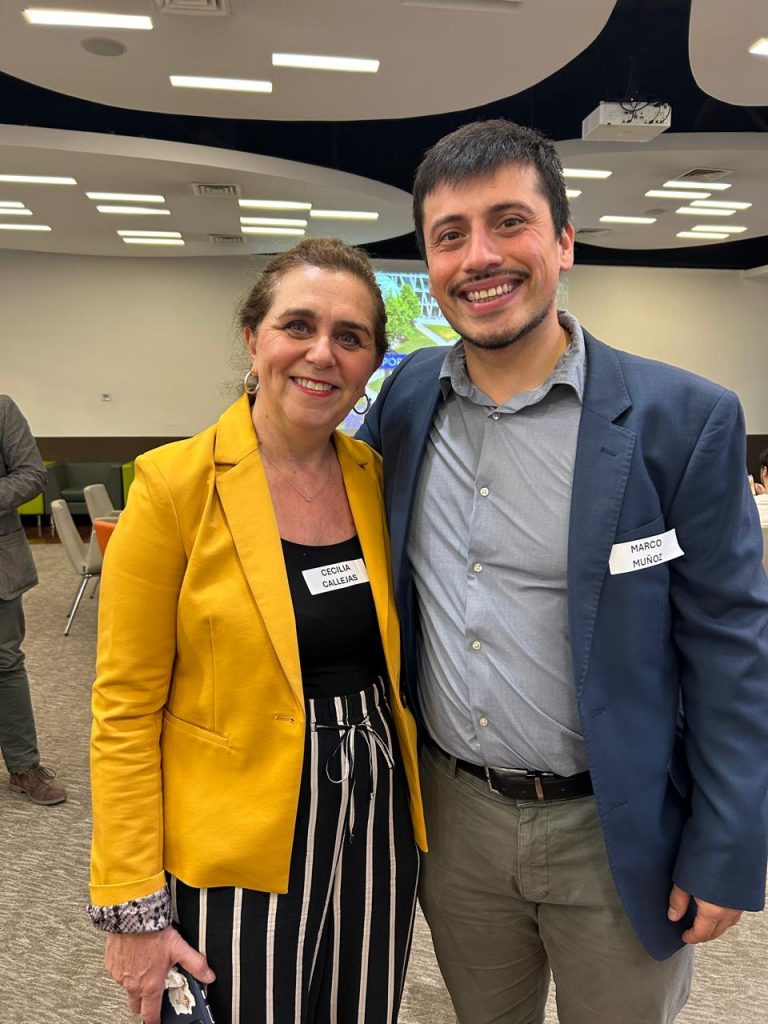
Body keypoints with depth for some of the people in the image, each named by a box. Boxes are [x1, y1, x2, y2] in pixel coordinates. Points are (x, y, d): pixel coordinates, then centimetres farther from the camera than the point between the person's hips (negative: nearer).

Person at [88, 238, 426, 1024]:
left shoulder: (378, 479, 0)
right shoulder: (174, 485, -14)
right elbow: (126, 710, -11)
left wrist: (423, 804, 5)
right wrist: (133, 903, -9)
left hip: (379, 823, 5)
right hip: (239, 844, -4)